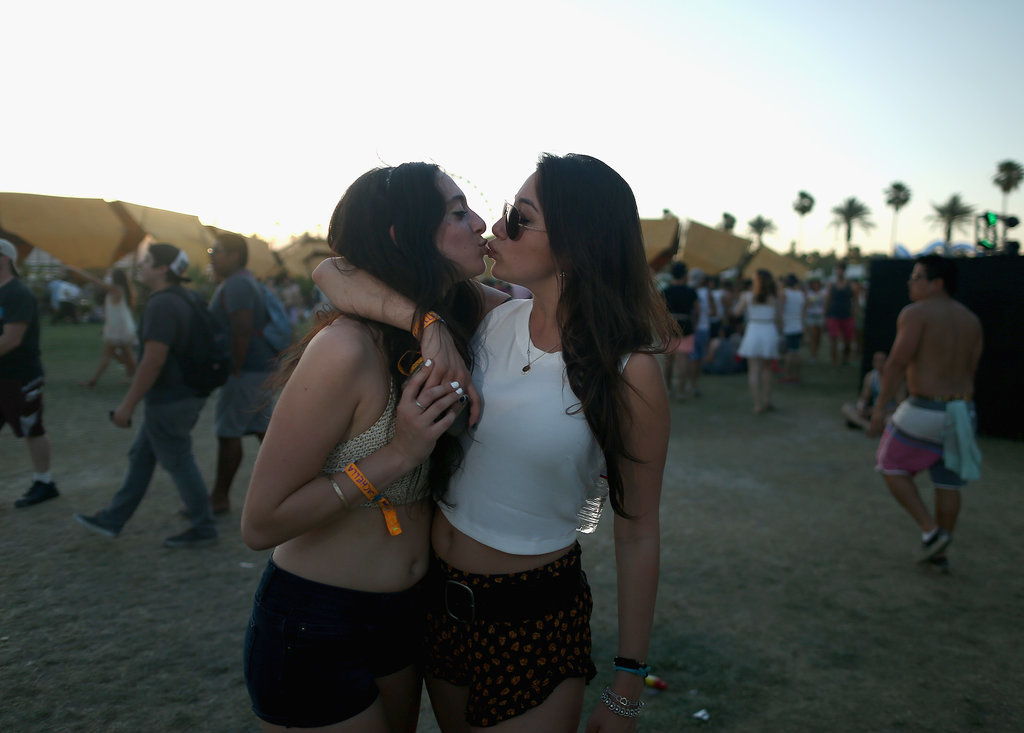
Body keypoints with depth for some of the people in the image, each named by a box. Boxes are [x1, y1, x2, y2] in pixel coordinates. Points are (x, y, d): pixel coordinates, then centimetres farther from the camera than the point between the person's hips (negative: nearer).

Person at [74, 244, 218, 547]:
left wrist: (128, 404, -19)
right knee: (140, 456, 18)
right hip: (182, 395, 10)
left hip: (169, 400, -10)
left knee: (178, 463, 2)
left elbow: (153, 360, -25)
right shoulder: (183, 299, 11)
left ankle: (203, 528, 13)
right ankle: (112, 519, 29)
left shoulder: (161, 305, -20)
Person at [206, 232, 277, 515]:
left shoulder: (236, 285, -15)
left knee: (228, 433, -2)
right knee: (262, 428, 12)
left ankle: (219, 498, 8)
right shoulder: (247, 281, 18)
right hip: (260, 368, 10)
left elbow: (242, 330, -24)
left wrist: (234, 370, -21)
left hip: (245, 371, -10)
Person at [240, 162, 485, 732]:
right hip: (317, 630, -7)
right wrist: (396, 456, -27)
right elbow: (262, 523, -21)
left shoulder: (449, 334, -1)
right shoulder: (345, 349, -25)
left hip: (405, 615, 7)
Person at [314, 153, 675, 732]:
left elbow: (637, 536, -11)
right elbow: (331, 273, -6)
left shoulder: (628, 372, -17)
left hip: (535, 621, -5)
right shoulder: (490, 320, -7)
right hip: (441, 597, 5)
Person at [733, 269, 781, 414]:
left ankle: (758, 404, -4)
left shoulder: (747, 296, -4)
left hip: (753, 333, -2)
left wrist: (741, 300, 23)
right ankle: (767, 400, 20)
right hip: (770, 333, 2)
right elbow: (780, 320, 5)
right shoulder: (774, 299, 2)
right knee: (767, 368, 19)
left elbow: (736, 312, 6)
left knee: (754, 370, 1)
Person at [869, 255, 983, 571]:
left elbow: (897, 363, -18)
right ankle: (939, 552, 26)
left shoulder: (916, 313, -13)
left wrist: (879, 408, -15)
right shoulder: (971, 319, 10)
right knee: (948, 484, 14)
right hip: (962, 410, 7)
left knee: (892, 467, 13)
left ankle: (931, 530, 5)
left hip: (925, 411, -7)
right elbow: (970, 370, 13)